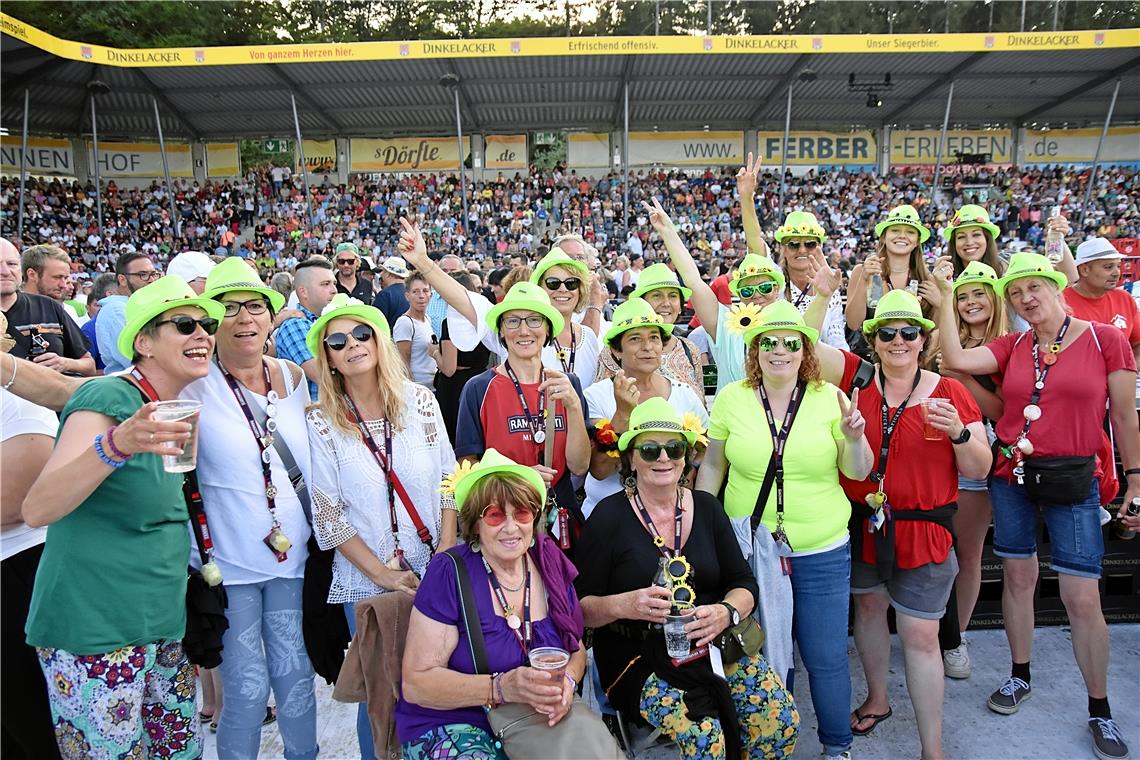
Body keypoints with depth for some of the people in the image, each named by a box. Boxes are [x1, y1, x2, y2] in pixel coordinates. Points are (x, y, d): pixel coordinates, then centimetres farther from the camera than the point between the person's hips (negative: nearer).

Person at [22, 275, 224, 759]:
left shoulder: (181, 412, 8)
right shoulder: (108, 398, -15)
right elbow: (36, 510, -27)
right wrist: (116, 443, -40)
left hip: (161, 628, 8)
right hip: (96, 634, -7)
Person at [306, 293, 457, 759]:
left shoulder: (421, 402, 0)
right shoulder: (322, 424, -5)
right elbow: (327, 515, -6)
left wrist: (447, 555, -6)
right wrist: (382, 573, -10)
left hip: (435, 573, 2)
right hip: (366, 581, -1)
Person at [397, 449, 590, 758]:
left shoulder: (550, 564, 0)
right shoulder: (449, 573, -14)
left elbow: (576, 648, 9)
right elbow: (415, 683, -15)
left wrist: (566, 681, -14)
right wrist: (501, 688, -28)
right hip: (450, 724, -4)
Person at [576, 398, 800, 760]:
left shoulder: (706, 507, 7)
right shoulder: (609, 516, -6)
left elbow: (744, 584, 9)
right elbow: (580, 606, -4)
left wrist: (727, 612, -13)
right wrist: (622, 605, -24)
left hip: (712, 645, 4)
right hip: (639, 657, -4)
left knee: (782, 719, -16)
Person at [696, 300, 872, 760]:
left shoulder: (829, 397, -4)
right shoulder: (731, 399, -4)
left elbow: (858, 472, 1)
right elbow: (713, 466, 5)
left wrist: (855, 438, -19)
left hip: (822, 551, 0)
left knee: (826, 658, 9)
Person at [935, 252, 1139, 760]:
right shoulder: (1013, 346, 6)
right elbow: (955, 360, -9)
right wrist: (944, 301, -8)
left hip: (1073, 480, -3)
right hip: (1011, 475, 3)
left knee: (1082, 597, -1)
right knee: (1018, 576, 13)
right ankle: (1020, 677, 32)